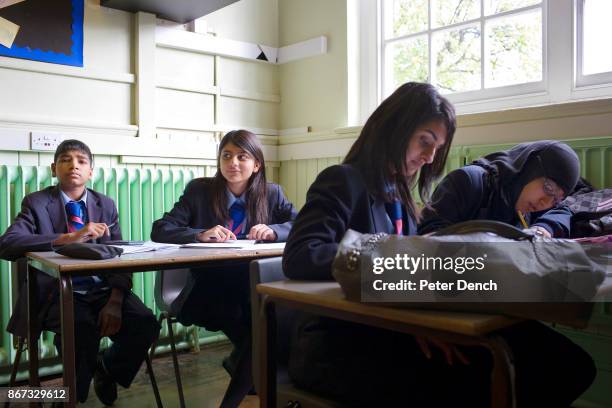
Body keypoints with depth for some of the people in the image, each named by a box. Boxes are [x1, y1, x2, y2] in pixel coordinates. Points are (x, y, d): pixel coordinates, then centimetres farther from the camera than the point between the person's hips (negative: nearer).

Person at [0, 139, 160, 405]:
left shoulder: (106, 205, 10)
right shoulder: (36, 203, 1)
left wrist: (115, 301, -15)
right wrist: (69, 238, -29)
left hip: (103, 291, 3)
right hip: (60, 292, -3)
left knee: (146, 324, -22)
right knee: (83, 329, -33)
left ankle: (107, 368, 13)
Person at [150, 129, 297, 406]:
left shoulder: (272, 194, 8)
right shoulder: (199, 190, 3)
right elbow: (160, 230, -4)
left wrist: (274, 231, -20)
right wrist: (201, 235, -22)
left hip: (255, 286, 2)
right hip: (208, 288, -2)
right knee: (242, 319, -32)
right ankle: (252, 377, -1)